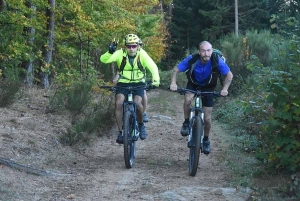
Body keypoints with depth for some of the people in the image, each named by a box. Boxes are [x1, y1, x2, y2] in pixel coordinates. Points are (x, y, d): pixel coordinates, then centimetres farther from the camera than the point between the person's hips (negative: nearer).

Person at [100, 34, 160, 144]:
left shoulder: (142, 54, -15)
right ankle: (121, 132, -8)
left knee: (137, 103, -26)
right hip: (123, 83, 1)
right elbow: (103, 60, -25)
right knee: (118, 103, -23)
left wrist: (156, 79, -42)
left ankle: (141, 125, 4)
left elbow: (152, 66, -24)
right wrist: (110, 52, -46)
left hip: (138, 83, -1)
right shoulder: (120, 53, -15)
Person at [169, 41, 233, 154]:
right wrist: (173, 83, -38)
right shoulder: (192, 59, -31)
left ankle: (206, 140, 25)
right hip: (193, 84, 0)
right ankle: (186, 123, -9)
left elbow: (229, 75, -19)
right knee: (188, 99, -34)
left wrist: (225, 88, -33)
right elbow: (176, 70, -21)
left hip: (208, 87, 0)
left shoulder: (217, 61, -31)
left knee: (207, 118, -2)